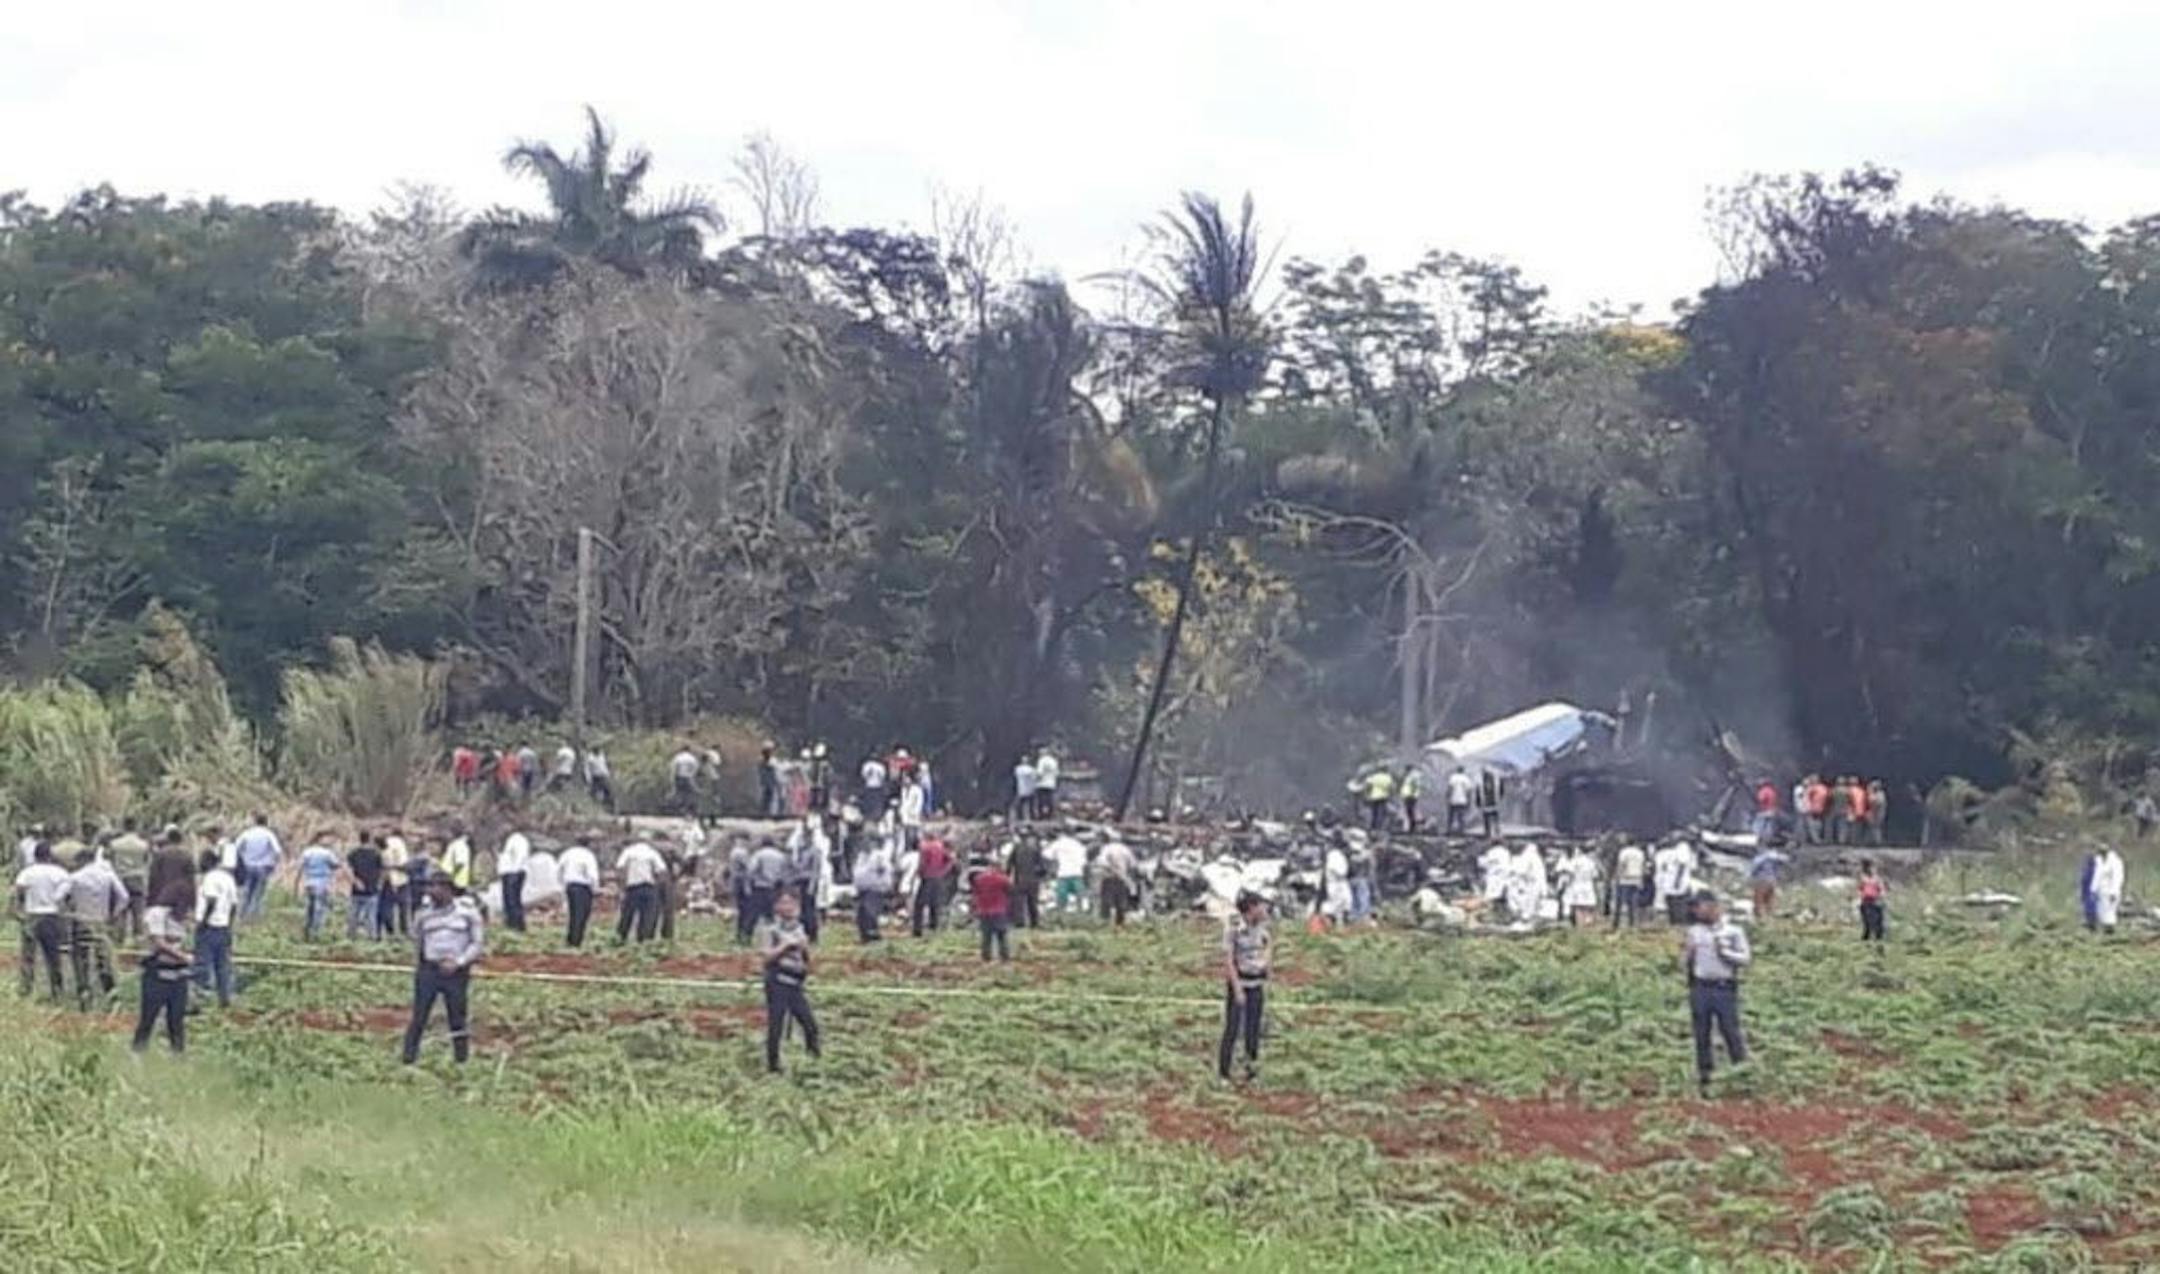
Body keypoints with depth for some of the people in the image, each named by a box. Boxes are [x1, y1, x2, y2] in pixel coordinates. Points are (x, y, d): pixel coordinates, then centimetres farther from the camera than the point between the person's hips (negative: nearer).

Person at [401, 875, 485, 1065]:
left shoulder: (468, 910, -4)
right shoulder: (424, 914, 5)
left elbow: (478, 942, -2)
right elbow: (417, 940, 21)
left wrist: (458, 962, -11)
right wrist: (423, 960, 13)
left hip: (456, 972, -2)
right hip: (428, 971, 2)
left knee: (457, 1019, 3)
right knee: (419, 1017, -2)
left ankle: (462, 1061, 11)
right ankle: (408, 1058, 1)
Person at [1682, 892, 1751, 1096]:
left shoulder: (1734, 931, 3)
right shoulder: (1694, 932, 11)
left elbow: (1745, 958, -3)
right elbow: (1684, 967, 12)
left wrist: (1724, 951, -13)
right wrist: (1686, 953, -7)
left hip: (1725, 988, -3)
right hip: (1700, 988, 3)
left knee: (1730, 1031, -5)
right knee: (1702, 1035, 5)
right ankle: (1704, 1079, 12)